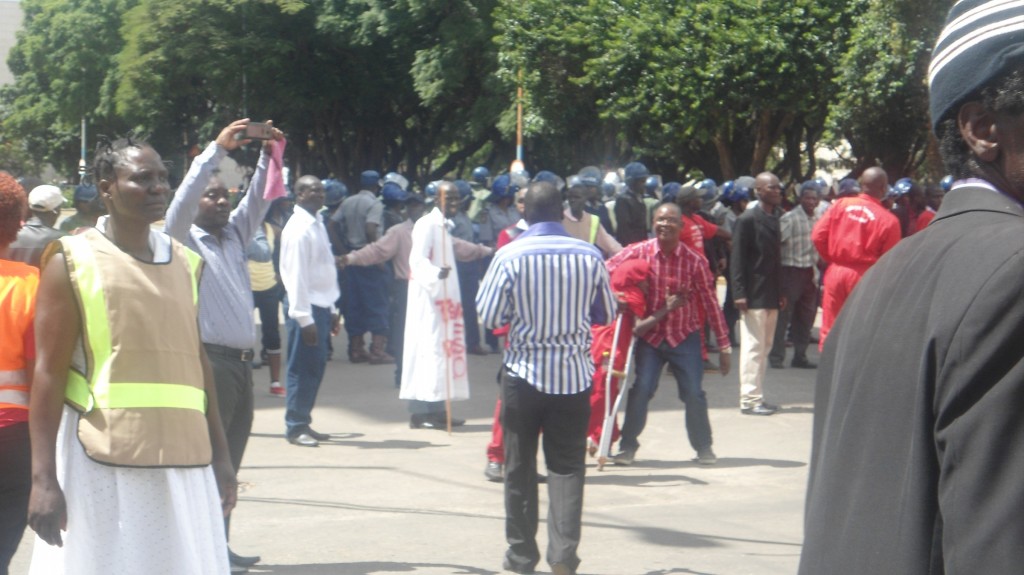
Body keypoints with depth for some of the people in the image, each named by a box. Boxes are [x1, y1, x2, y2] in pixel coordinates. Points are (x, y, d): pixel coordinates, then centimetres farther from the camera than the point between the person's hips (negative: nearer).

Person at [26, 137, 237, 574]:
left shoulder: (184, 263, 12)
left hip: (183, 460, 5)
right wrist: (43, 477, -12)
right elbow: (49, 373, -6)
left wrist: (220, 455, 16)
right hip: (101, 464, -4)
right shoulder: (72, 262, -2)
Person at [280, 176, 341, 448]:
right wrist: (304, 317, -21)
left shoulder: (318, 223, 14)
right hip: (306, 306, -9)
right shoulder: (298, 229, -14)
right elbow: (296, 275, -18)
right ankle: (295, 428, 5)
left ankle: (303, 423, 21)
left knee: (315, 367, 12)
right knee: (303, 368, -3)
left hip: (321, 305, 9)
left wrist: (332, 310, 17)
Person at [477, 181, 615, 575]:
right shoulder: (590, 256, -4)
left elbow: (489, 317, -8)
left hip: (523, 373, -1)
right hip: (574, 375, 1)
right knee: (567, 467, 6)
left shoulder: (510, 256, -10)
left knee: (520, 467, 11)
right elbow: (606, 314, 7)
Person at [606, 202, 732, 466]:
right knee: (641, 389, -10)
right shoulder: (638, 252, -9)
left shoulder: (695, 261, -9)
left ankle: (703, 447, 17)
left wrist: (724, 345, -3)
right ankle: (628, 446, 6)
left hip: (685, 337, 0)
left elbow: (710, 303, -4)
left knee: (694, 394, -3)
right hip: (650, 335, 0)